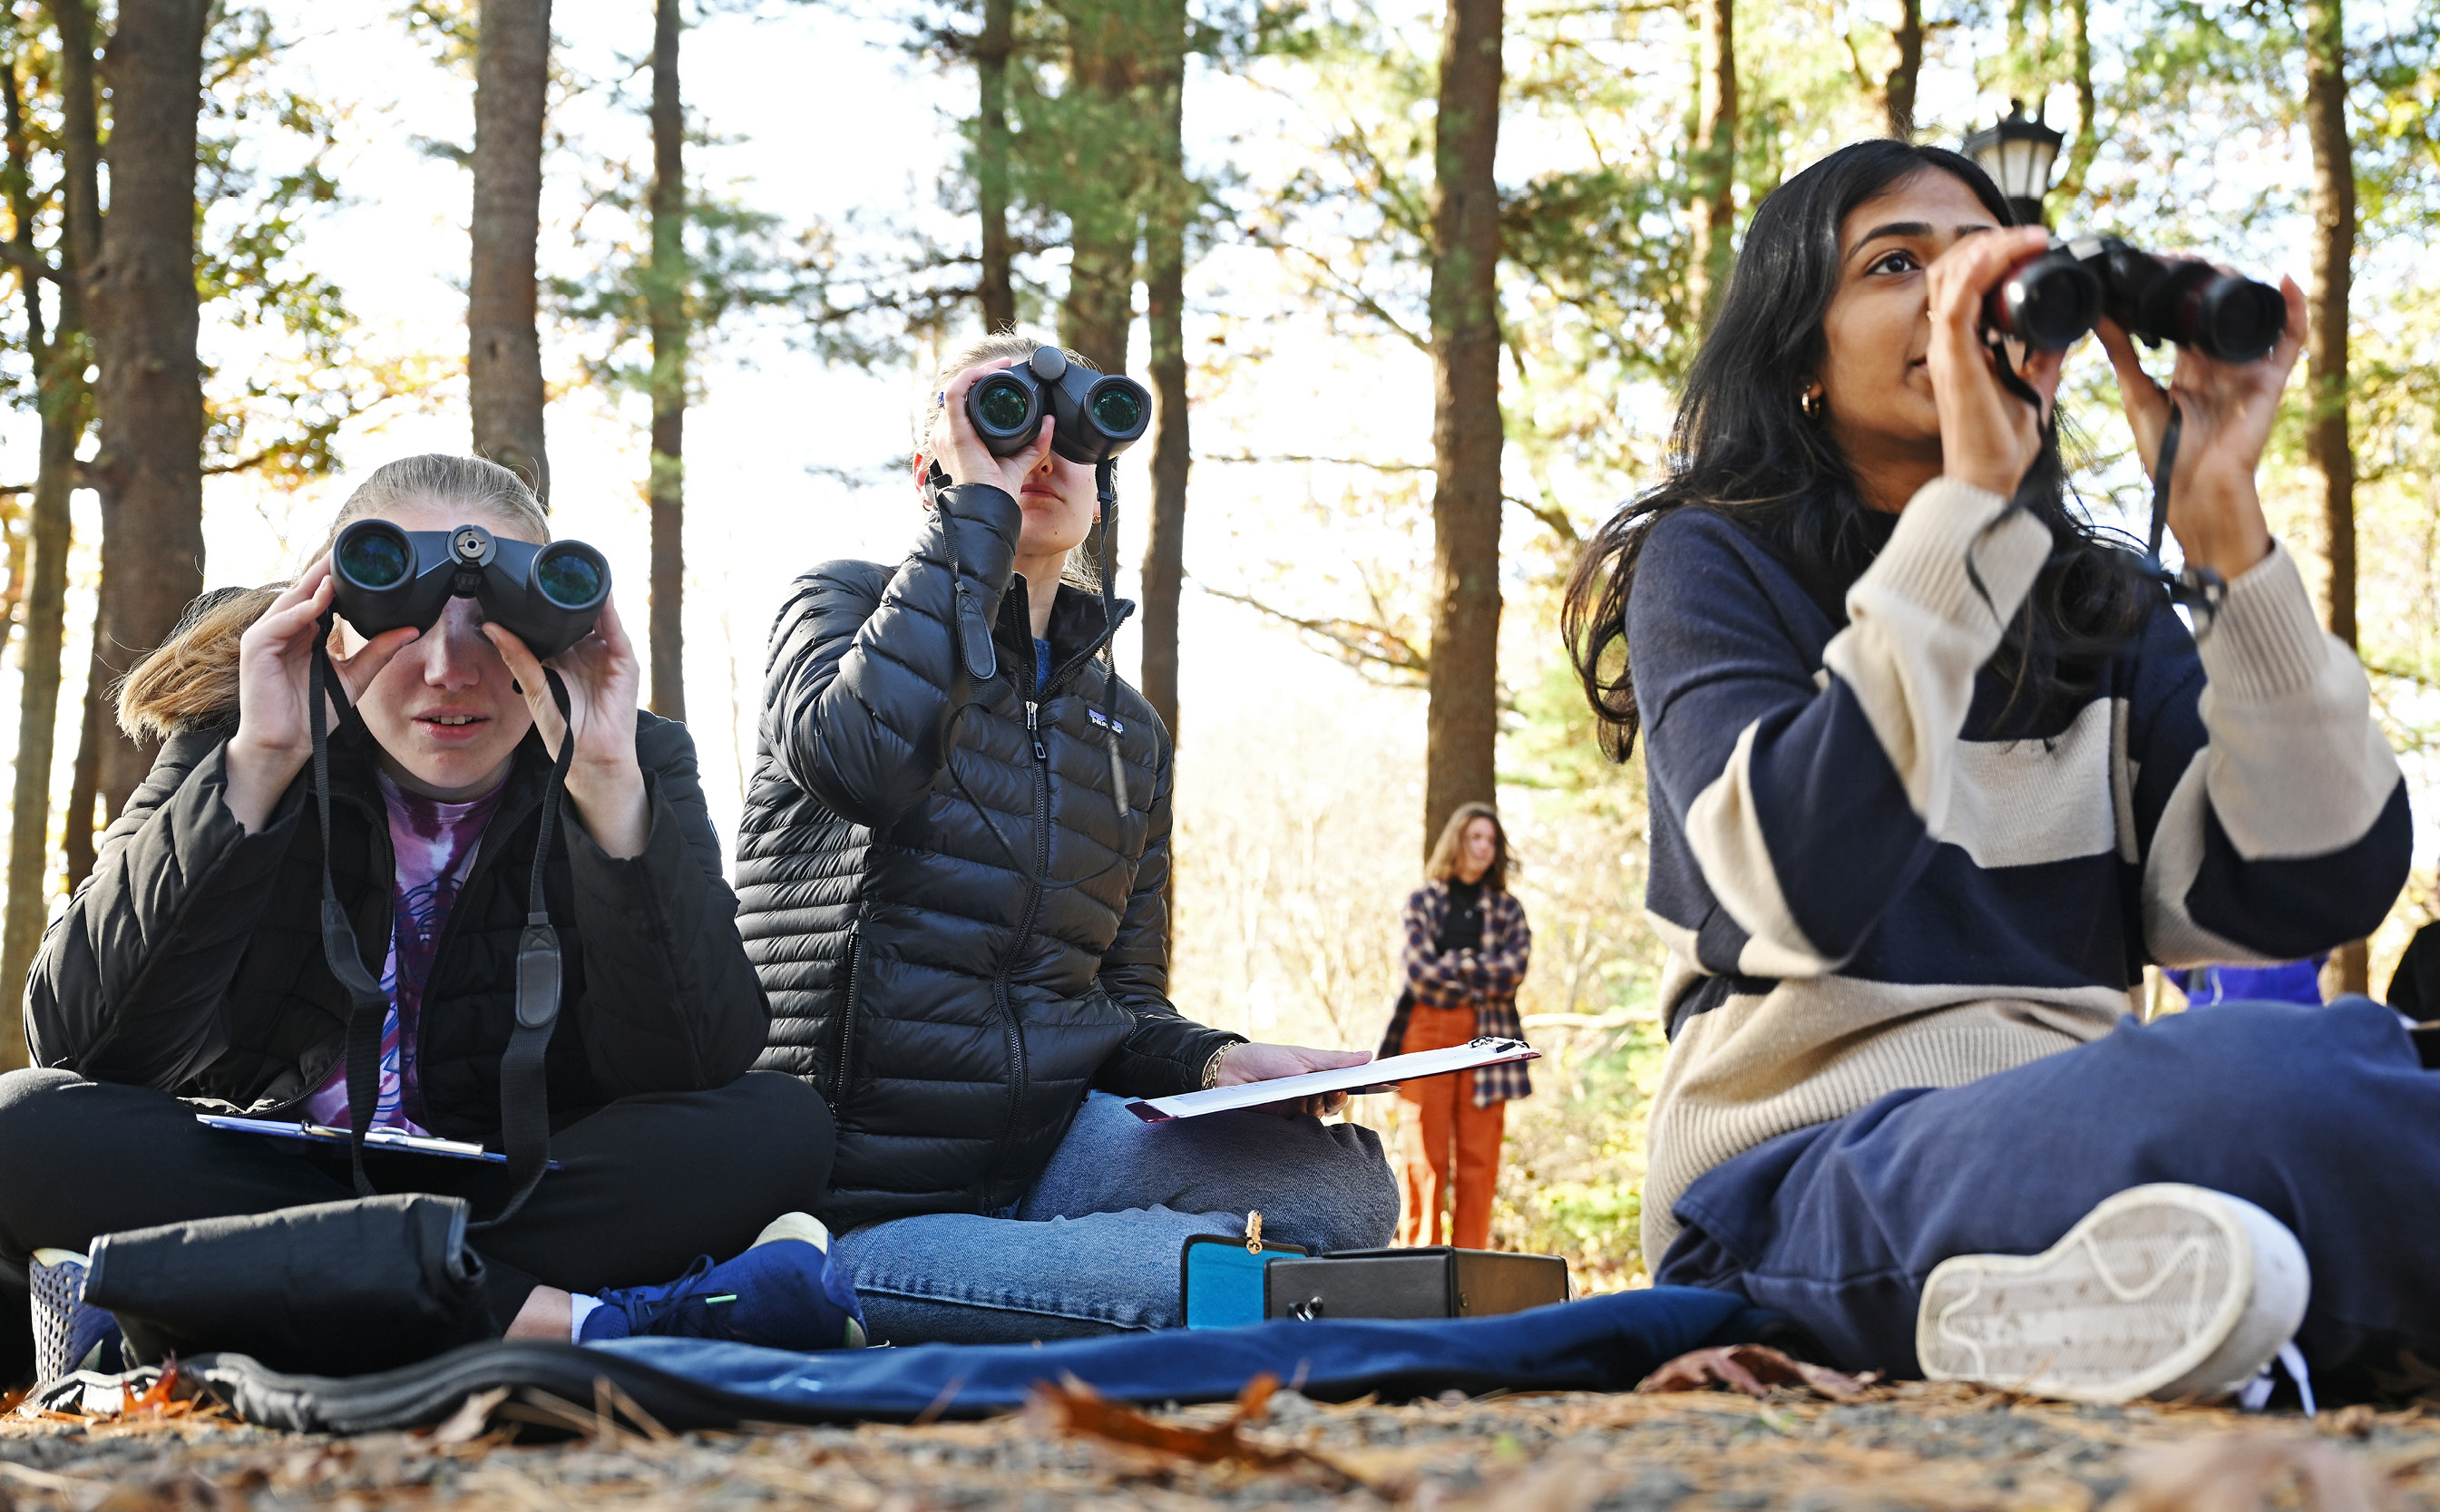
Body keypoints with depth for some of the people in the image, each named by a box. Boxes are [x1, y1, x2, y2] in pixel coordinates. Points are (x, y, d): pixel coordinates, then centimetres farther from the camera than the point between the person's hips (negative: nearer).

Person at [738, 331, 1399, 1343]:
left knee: (1346, 1183, -22)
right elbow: (859, 755, -20)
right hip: (852, 1175, -7)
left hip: (1052, 1140, 7)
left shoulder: (1127, 729, 22)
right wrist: (982, 504, -11)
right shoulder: (843, 605, 7)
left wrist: (1213, 1062, -5)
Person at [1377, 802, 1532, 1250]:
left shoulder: (1507, 909, 15)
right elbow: (1421, 972, -4)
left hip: (1486, 1037, 1)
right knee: (1424, 1156, -5)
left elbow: (1514, 971, -2)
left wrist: (1453, 968, -6)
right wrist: (1483, 970, -2)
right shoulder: (1423, 902, 10)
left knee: (1479, 1158, -3)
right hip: (1427, 1033, -1)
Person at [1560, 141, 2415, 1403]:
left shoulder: (2104, 606, 18)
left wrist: (2222, 521, -4)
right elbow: (1803, 887, -16)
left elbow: (2309, 891, 1)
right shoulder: (1712, 567, 6)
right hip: (1810, 1180, -5)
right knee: (2297, 1079, -34)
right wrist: (1969, 498, -16)